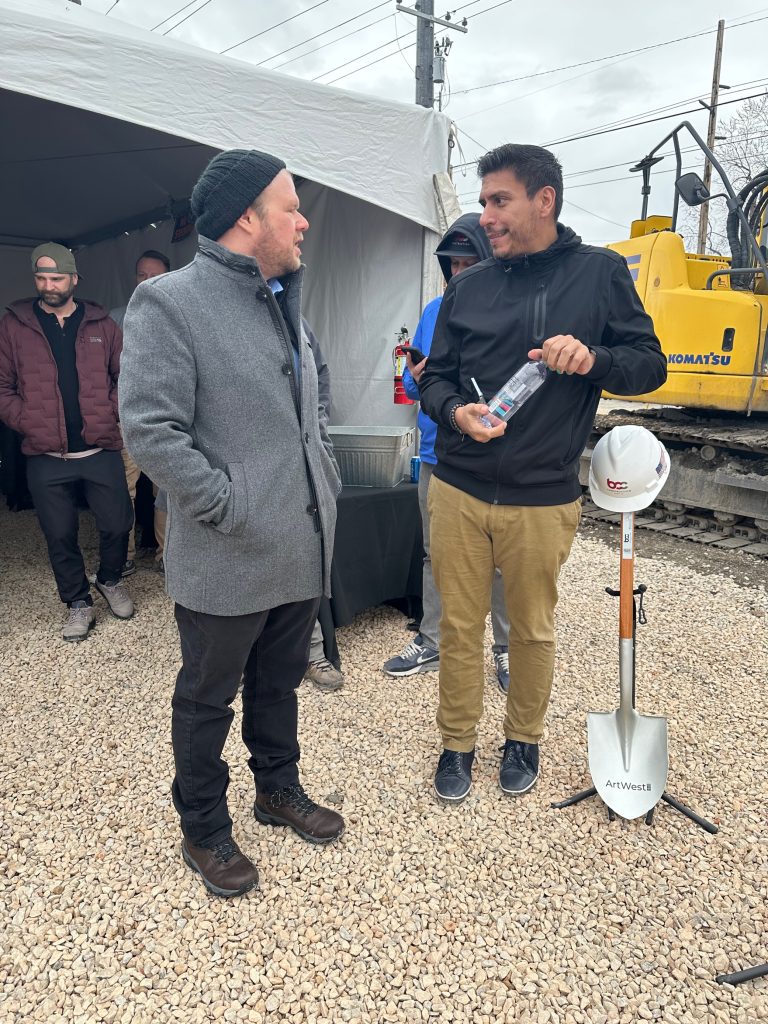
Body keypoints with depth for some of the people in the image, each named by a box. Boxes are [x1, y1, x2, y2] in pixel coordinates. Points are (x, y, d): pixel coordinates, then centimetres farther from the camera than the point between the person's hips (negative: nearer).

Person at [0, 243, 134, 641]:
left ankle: (109, 581, 35)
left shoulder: (102, 324, 5)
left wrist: (110, 413, -3)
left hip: (100, 450, 1)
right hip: (45, 458, 0)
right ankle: (78, 601, 26)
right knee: (60, 536, 7)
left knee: (117, 525, 7)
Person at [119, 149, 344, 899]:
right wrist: (231, 508, -18)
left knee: (280, 682, 23)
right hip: (227, 559, -7)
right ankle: (202, 830, 34)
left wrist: (326, 482, 10)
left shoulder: (283, 303, 13)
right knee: (207, 699, 12)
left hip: (301, 548, 8)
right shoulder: (168, 302, -13)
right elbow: (149, 428, -19)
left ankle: (278, 788, 45)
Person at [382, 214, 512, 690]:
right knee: (436, 556, 15)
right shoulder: (436, 310, 9)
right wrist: (417, 378, -9)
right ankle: (431, 644, 31)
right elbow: (414, 387, 14)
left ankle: (507, 648, 25)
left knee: (500, 561, 6)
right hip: (436, 456, 5)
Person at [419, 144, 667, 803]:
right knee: (459, 625, 9)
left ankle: (524, 740, 36)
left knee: (533, 630, 12)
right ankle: (457, 743, 29)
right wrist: (456, 412, -13)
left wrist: (592, 358, -19)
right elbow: (435, 377, 10)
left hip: (543, 499, -2)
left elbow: (650, 366, 2)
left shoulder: (601, 273, 2)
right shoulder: (467, 288, 8)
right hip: (459, 490, 2)